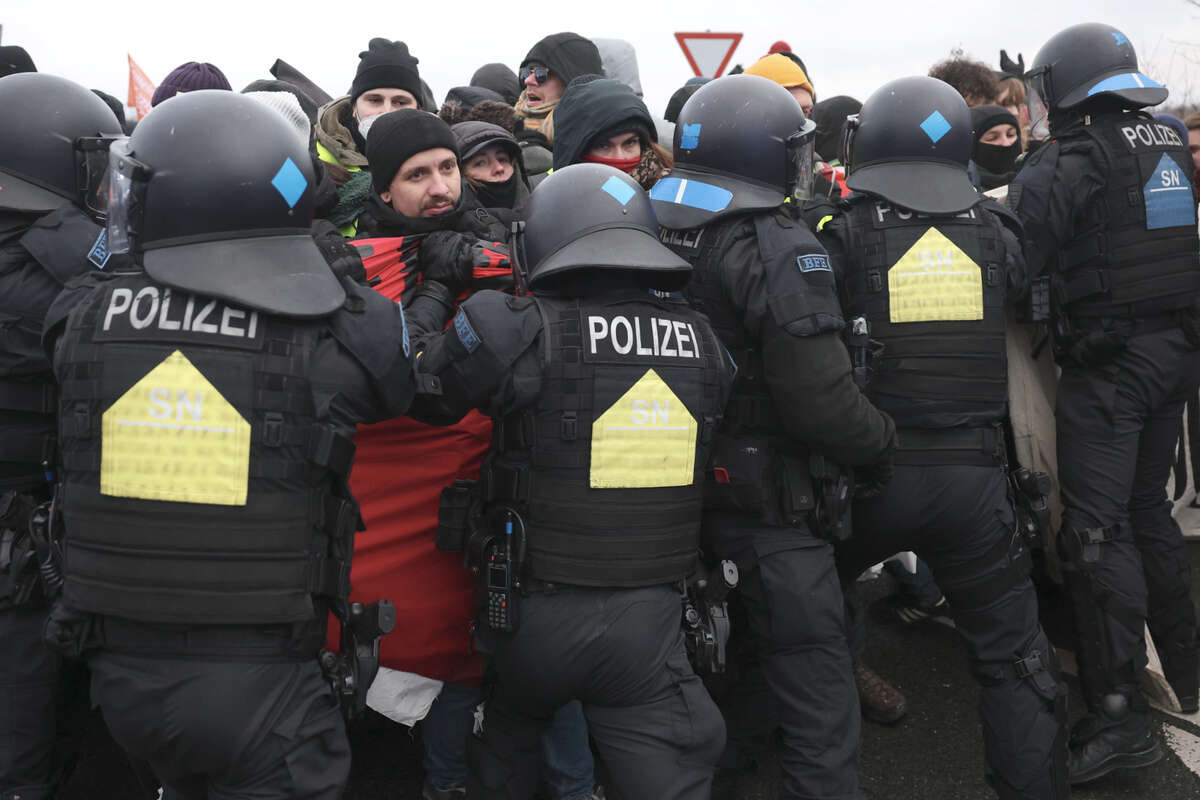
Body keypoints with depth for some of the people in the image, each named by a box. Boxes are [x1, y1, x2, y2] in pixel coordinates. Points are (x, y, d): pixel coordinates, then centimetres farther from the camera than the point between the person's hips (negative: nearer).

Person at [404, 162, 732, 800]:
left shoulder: (520, 329, -14)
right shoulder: (700, 341, -1)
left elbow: (418, 388, -4)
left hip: (538, 613, -1)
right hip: (649, 617, 1)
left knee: (504, 749, 28)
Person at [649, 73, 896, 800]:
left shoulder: (659, 237, 3)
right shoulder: (780, 250, -19)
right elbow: (822, 403, -24)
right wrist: (884, 441, -6)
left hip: (685, 491, 8)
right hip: (770, 503, -8)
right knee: (817, 688, 4)